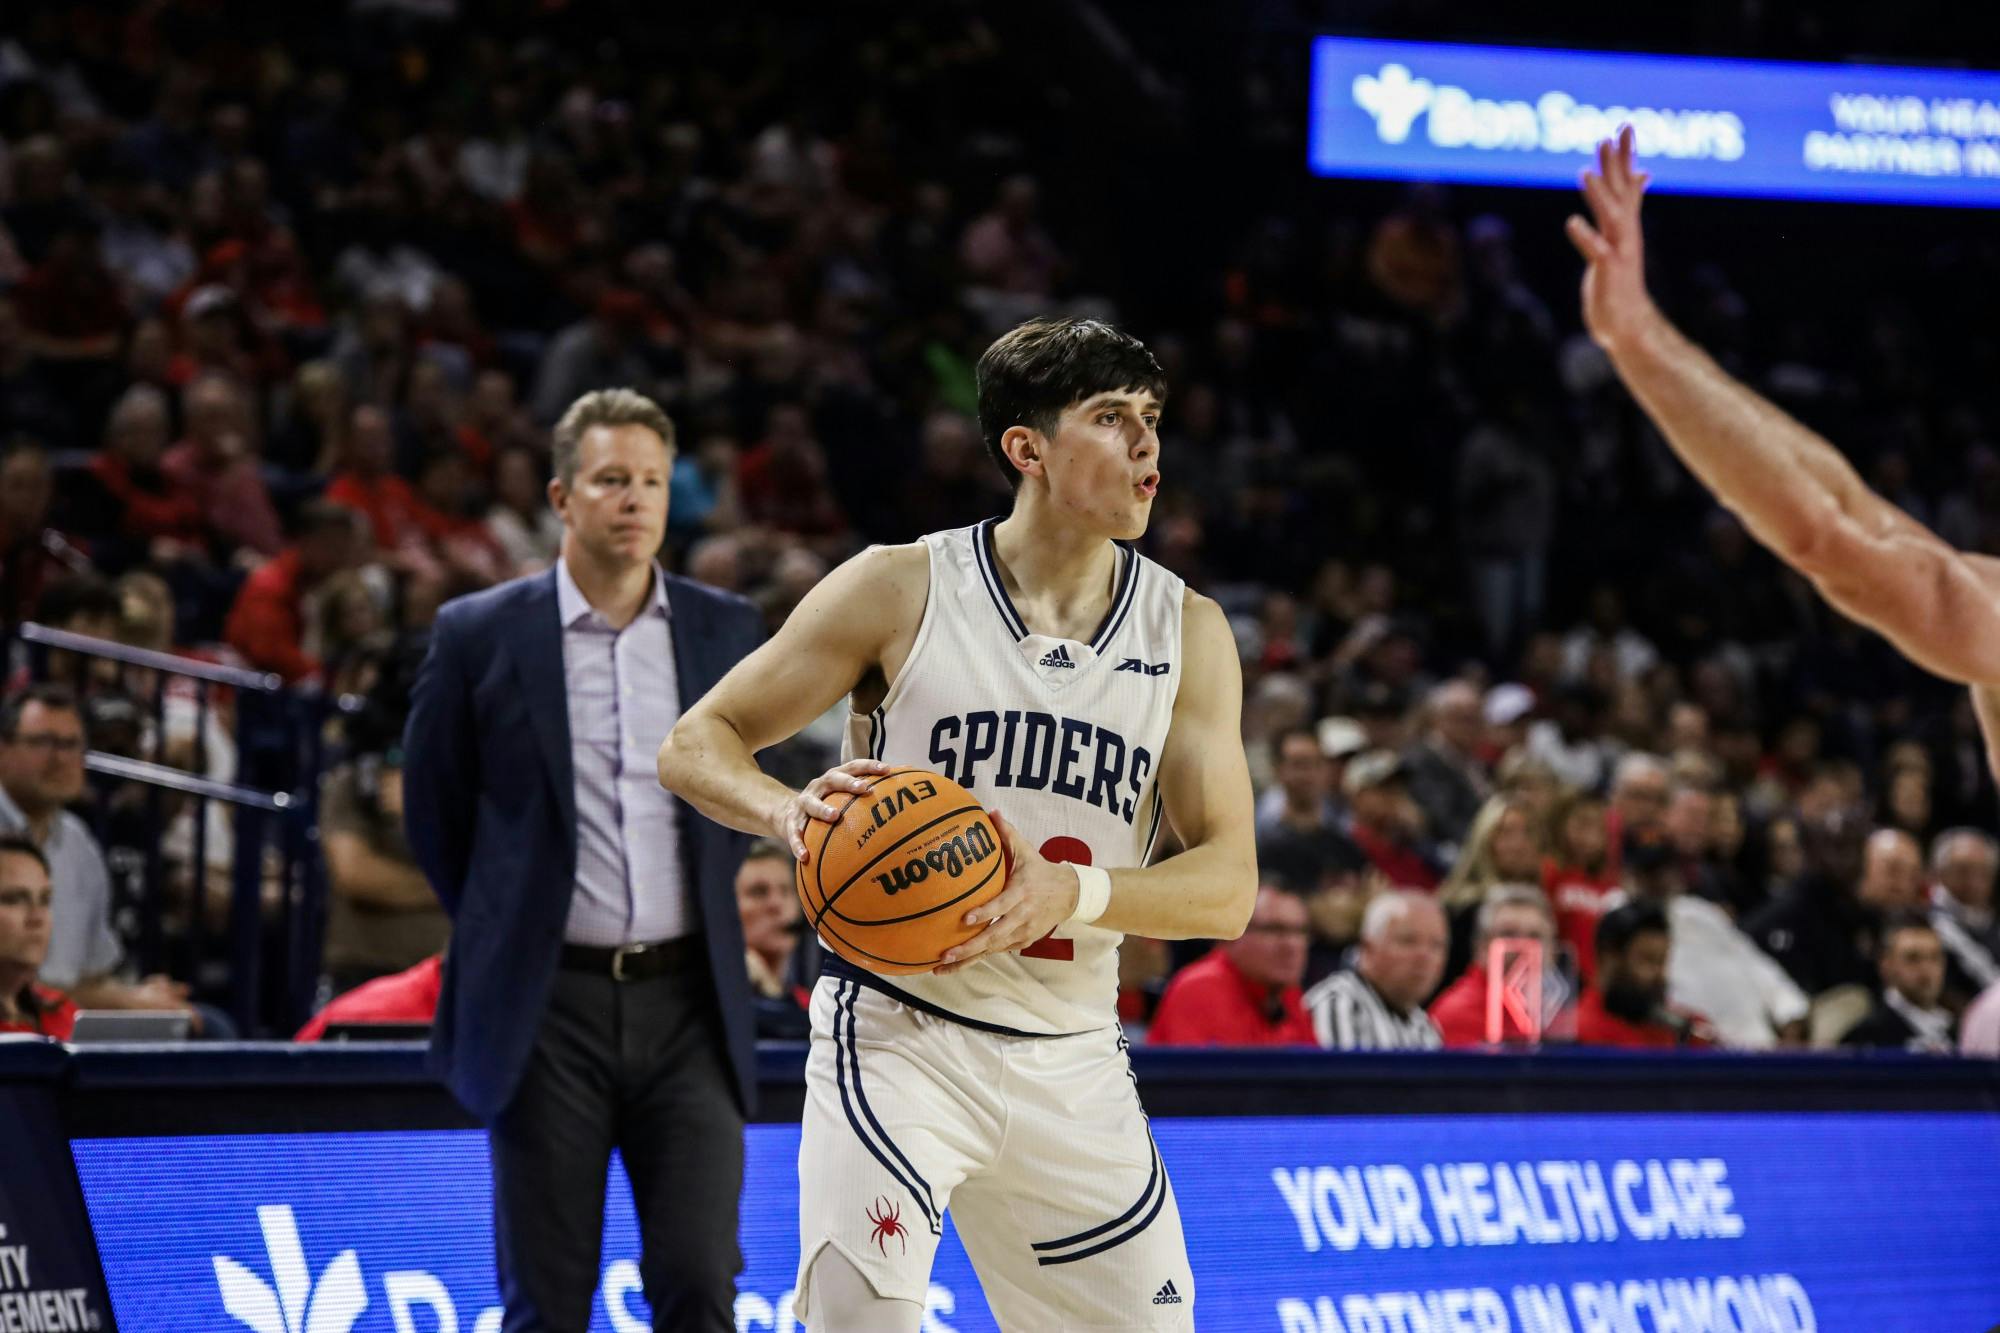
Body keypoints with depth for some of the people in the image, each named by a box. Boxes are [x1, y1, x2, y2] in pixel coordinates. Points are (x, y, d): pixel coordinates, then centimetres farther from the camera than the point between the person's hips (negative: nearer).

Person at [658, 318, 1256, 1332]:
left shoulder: (1187, 632, 4)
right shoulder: (901, 589, -4)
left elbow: (1228, 888, -3)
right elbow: (695, 744, 0)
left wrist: (1070, 891, -23)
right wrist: (791, 813, -23)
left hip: (1072, 1060, 4)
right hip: (899, 1031, -4)